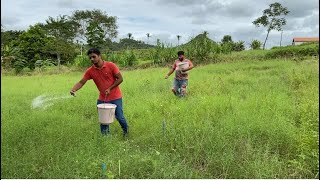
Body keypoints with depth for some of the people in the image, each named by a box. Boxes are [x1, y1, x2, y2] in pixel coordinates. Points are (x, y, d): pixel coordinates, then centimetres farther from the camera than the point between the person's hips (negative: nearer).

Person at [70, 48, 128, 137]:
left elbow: (120, 79, -11)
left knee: (120, 117, 5)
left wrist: (110, 88, -18)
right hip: (102, 99, 3)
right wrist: (73, 89, -26)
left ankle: (126, 131, 34)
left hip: (115, 98, -3)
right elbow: (81, 82, -7)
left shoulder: (111, 65, -14)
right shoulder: (90, 71, -6)